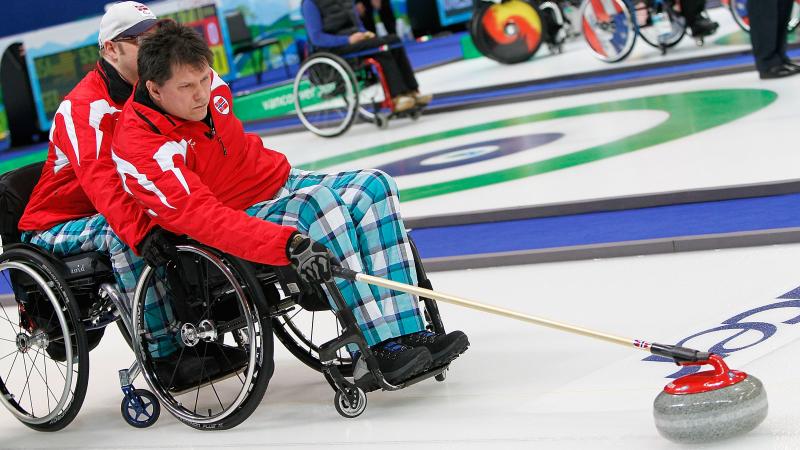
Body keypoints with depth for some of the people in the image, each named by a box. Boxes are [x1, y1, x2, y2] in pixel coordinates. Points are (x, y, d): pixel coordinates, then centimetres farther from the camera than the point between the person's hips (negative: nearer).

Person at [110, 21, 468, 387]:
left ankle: (406, 332, -18)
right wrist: (288, 244, -44)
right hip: (235, 225, -8)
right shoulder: (142, 150, -26)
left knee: (373, 186, -12)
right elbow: (201, 216, -35)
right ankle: (374, 351, -33)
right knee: (322, 204, -32)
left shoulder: (209, 84, -5)